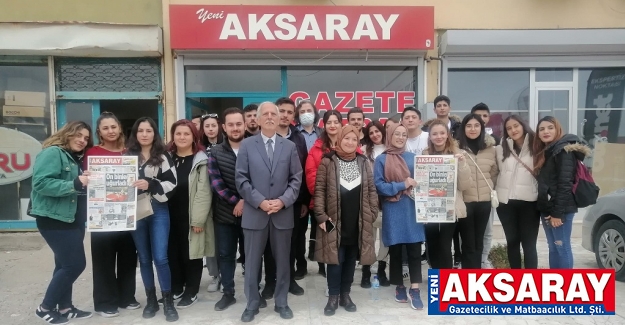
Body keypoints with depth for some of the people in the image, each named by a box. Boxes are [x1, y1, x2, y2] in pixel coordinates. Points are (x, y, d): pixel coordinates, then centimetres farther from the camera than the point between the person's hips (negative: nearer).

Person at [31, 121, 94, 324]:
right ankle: (46, 307, 10)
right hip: (54, 218, -9)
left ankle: (65, 307, 25)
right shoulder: (52, 153, -12)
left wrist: (87, 184, 1)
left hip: (72, 218, 9)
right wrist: (75, 184, -29)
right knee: (75, 264, -7)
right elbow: (41, 183, -24)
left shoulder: (77, 159, 15)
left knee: (65, 264, 14)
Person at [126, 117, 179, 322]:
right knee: (144, 258, 10)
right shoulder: (128, 156, 10)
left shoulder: (163, 157, 2)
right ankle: (151, 300, 23)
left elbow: (171, 184, -5)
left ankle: (168, 302, 6)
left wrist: (150, 184, -20)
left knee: (160, 258, -6)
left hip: (158, 211, -3)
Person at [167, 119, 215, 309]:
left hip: (191, 216, -4)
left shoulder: (201, 160, -6)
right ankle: (175, 288, 29)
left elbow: (204, 192, -11)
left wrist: (198, 219, -15)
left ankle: (191, 292, 20)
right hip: (171, 215, 5)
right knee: (172, 252, 12)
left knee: (191, 253, 6)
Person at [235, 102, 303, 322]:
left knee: (282, 261, 11)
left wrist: (283, 200, -12)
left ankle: (281, 302, 27)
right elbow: (241, 179, -3)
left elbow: (296, 179, 3)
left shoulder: (290, 146, 7)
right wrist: (260, 201, -13)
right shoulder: (247, 145, 3)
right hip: (254, 213, -1)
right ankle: (252, 304, 23)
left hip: (283, 213, 2)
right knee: (252, 262, 7)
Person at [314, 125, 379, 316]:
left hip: (358, 223, 4)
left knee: (351, 260, 12)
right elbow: (319, 190, -6)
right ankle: (333, 297, 14)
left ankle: (345, 294, 25)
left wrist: (372, 213, 1)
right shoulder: (327, 162, -4)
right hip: (334, 221, -3)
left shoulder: (364, 163, 7)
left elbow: (371, 190, 9)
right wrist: (321, 216, -12)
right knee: (335, 259, 1)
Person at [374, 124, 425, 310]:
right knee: (395, 250, 8)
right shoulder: (382, 159, 1)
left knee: (414, 249, -1)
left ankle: (415, 290, 5)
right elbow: (378, 185, -8)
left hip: (412, 209, 2)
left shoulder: (413, 158, 11)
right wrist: (402, 185, -15)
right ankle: (399, 287, 23)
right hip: (393, 211, -2)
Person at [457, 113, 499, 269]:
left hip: (484, 201, 4)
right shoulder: (457, 147, -6)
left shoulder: (490, 148, 6)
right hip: (464, 201, -4)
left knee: (478, 242, 14)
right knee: (468, 243, 2)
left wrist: (491, 190, 8)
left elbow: (494, 173, 15)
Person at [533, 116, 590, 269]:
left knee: (562, 247, -2)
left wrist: (558, 213, -20)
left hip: (560, 209, -9)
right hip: (547, 208, 9)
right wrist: (548, 210, 10)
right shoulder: (544, 152, 16)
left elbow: (565, 184, -18)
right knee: (553, 248, 12)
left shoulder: (563, 150, -12)